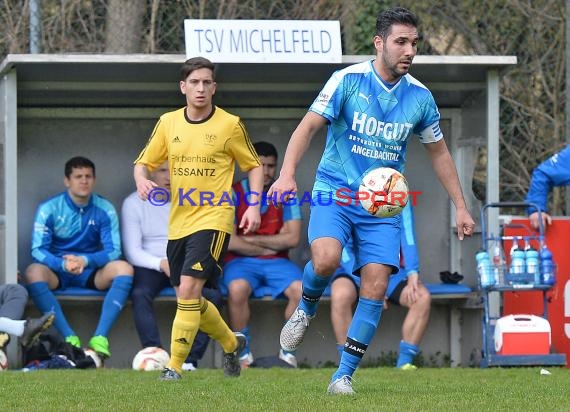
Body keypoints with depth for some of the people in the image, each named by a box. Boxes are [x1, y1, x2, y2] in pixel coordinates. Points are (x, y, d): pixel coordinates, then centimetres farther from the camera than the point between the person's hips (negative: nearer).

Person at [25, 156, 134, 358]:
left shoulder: (104, 209, -1)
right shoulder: (49, 209, -4)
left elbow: (113, 251, -6)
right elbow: (38, 250, -9)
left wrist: (86, 261, -26)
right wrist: (63, 264, -30)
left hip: (91, 272, 1)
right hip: (57, 272, -1)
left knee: (123, 268, -28)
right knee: (33, 272, -34)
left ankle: (100, 337, -36)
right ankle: (69, 338, -38)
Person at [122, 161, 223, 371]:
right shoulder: (134, 203, 3)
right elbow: (132, 251, -4)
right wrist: (162, 264, -21)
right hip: (150, 265, -1)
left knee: (213, 295, -29)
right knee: (140, 293, -36)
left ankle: (190, 359, -31)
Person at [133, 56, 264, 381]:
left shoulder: (230, 125, -3)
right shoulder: (168, 123, 7)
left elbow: (254, 166, 6)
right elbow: (144, 162, 13)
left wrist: (254, 206, -7)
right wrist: (142, 180, -10)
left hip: (213, 220, -6)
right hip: (178, 222, 6)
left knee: (188, 289, -20)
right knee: (188, 299, 12)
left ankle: (175, 367, -15)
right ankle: (232, 343, 38)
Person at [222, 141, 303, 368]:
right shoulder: (234, 194, -1)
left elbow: (292, 238, -3)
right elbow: (230, 242, -10)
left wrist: (251, 240, -6)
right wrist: (270, 245, -5)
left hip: (277, 262, 2)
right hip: (241, 262, -2)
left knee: (300, 290, -28)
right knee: (237, 289, -36)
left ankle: (287, 351, -10)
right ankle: (244, 353, -20)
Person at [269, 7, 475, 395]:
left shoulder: (420, 96, 3)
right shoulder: (348, 80, -8)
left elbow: (439, 152, 15)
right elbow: (308, 126, -9)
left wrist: (460, 206, 13)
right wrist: (287, 174, -24)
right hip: (335, 192, -3)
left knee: (376, 287, -10)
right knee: (326, 259, -29)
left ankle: (345, 374, 0)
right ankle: (306, 308, 6)